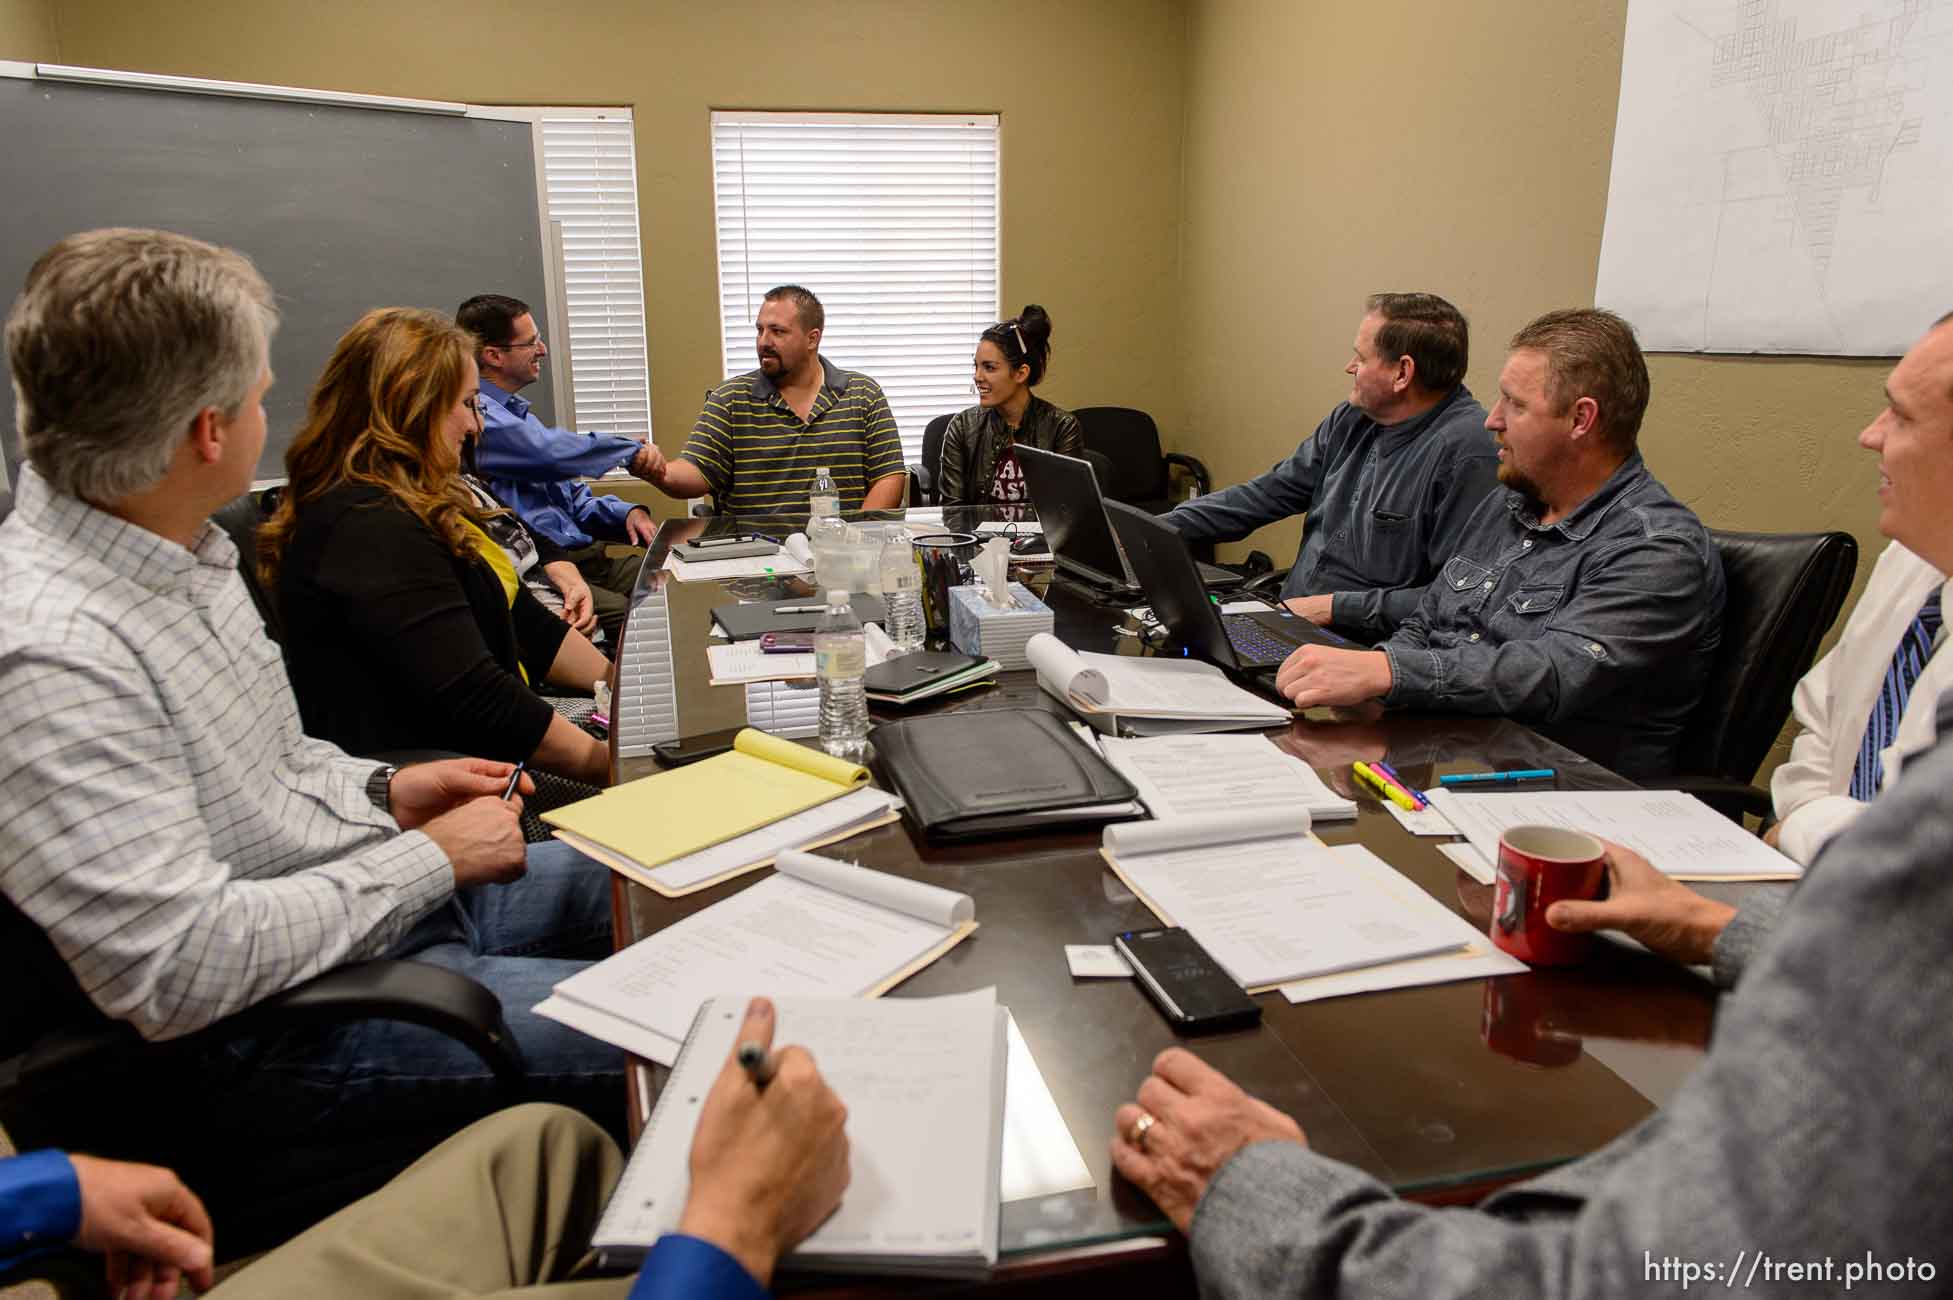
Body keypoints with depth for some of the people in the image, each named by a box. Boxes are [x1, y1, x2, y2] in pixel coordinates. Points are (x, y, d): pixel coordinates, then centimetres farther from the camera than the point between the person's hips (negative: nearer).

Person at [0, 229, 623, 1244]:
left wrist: (384, 792, 2)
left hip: (398, 886, 10)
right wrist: (427, 859, -19)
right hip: (263, 1026, -10)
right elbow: (176, 973, -29)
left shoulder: (183, 551, 3)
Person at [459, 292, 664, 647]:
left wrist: (627, 512, 5)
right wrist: (633, 450, -7)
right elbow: (553, 452, -23)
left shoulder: (516, 413, 24)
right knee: (621, 611, -33)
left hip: (581, 554, 9)